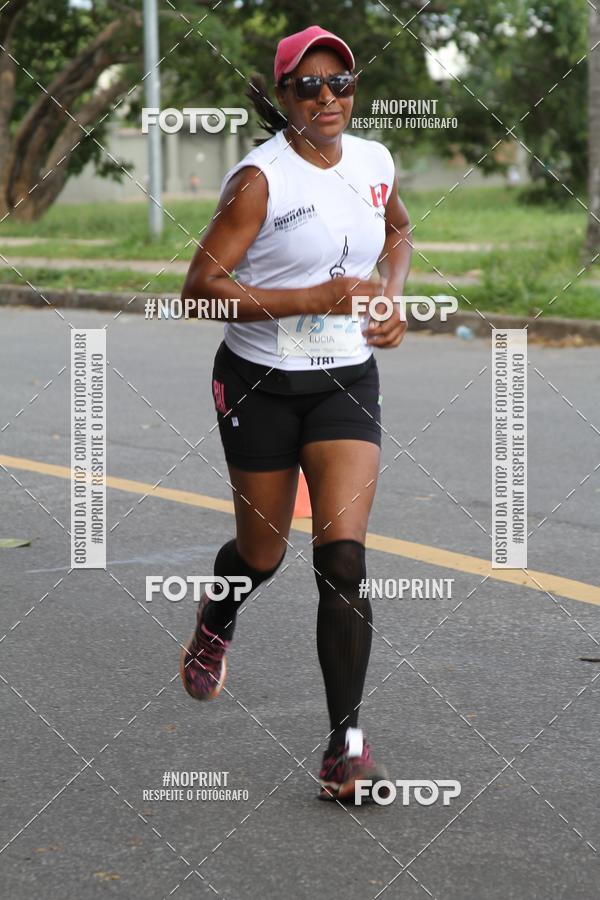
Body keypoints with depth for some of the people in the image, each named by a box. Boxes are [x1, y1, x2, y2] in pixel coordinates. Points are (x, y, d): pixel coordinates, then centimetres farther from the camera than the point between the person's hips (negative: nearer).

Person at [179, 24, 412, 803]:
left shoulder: (375, 162, 2)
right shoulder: (261, 179, -15)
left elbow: (398, 231, 25)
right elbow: (201, 287, -19)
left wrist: (392, 297, 6)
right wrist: (315, 299, -24)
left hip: (348, 381, 3)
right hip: (260, 385, -3)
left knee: (343, 557, -11)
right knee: (263, 553, 13)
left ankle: (346, 747, -7)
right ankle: (216, 622, 51)